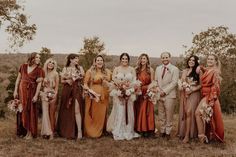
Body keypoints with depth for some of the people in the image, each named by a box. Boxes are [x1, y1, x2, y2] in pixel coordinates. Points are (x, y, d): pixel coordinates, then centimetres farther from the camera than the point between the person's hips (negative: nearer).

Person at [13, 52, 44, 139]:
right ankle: (22, 131, 20)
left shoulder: (39, 70, -2)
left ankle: (30, 132, 7)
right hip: (21, 90, 3)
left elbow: (39, 84, -7)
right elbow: (18, 79, 8)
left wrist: (36, 95, -13)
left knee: (30, 111, 0)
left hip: (31, 91, -3)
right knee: (21, 110, 8)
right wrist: (15, 90, 3)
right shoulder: (23, 66, 5)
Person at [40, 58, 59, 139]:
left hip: (52, 95, -2)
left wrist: (55, 95, -7)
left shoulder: (55, 74, 2)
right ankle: (47, 131, -2)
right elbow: (42, 84, 13)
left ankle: (52, 132, 9)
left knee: (52, 114, 2)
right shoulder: (43, 73, 7)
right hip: (44, 95, 2)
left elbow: (57, 86, 2)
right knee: (45, 113, -5)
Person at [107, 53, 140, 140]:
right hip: (118, 93, -1)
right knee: (119, 112, -2)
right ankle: (118, 133, 5)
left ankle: (128, 132, 11)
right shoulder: (116, 69, 7)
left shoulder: (132, 69, 8)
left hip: (129, 93, 1)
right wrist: (121, 87, -13)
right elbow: (113, 80, 0)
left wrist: (128, 90, -13)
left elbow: (134, 82, 1)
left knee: (128, 112, 2)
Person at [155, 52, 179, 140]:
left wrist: (165, 91, -15)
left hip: (169, 95, -4)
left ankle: (168, 132, 10)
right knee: (161, 115, 9)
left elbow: (174, 82, -10)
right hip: (159, 95, 4)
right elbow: (156, 81, 15)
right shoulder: (158, 68, 14)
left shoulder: (174, 69, -2)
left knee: (169, 115, 1)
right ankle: (162, 131, 18)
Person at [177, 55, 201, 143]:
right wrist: (182, 86, -8)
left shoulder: (198, 71, 0)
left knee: (189, 112, -14)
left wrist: (191, 90, -12)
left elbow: (201, 84, -4)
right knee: (184, 113, 3)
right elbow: (181, 81, 13)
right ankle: (183, 132, 11)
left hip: (194, 94, -4)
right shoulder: (184, 71, 13)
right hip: (184, 94, 4)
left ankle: (187, 135, -14)